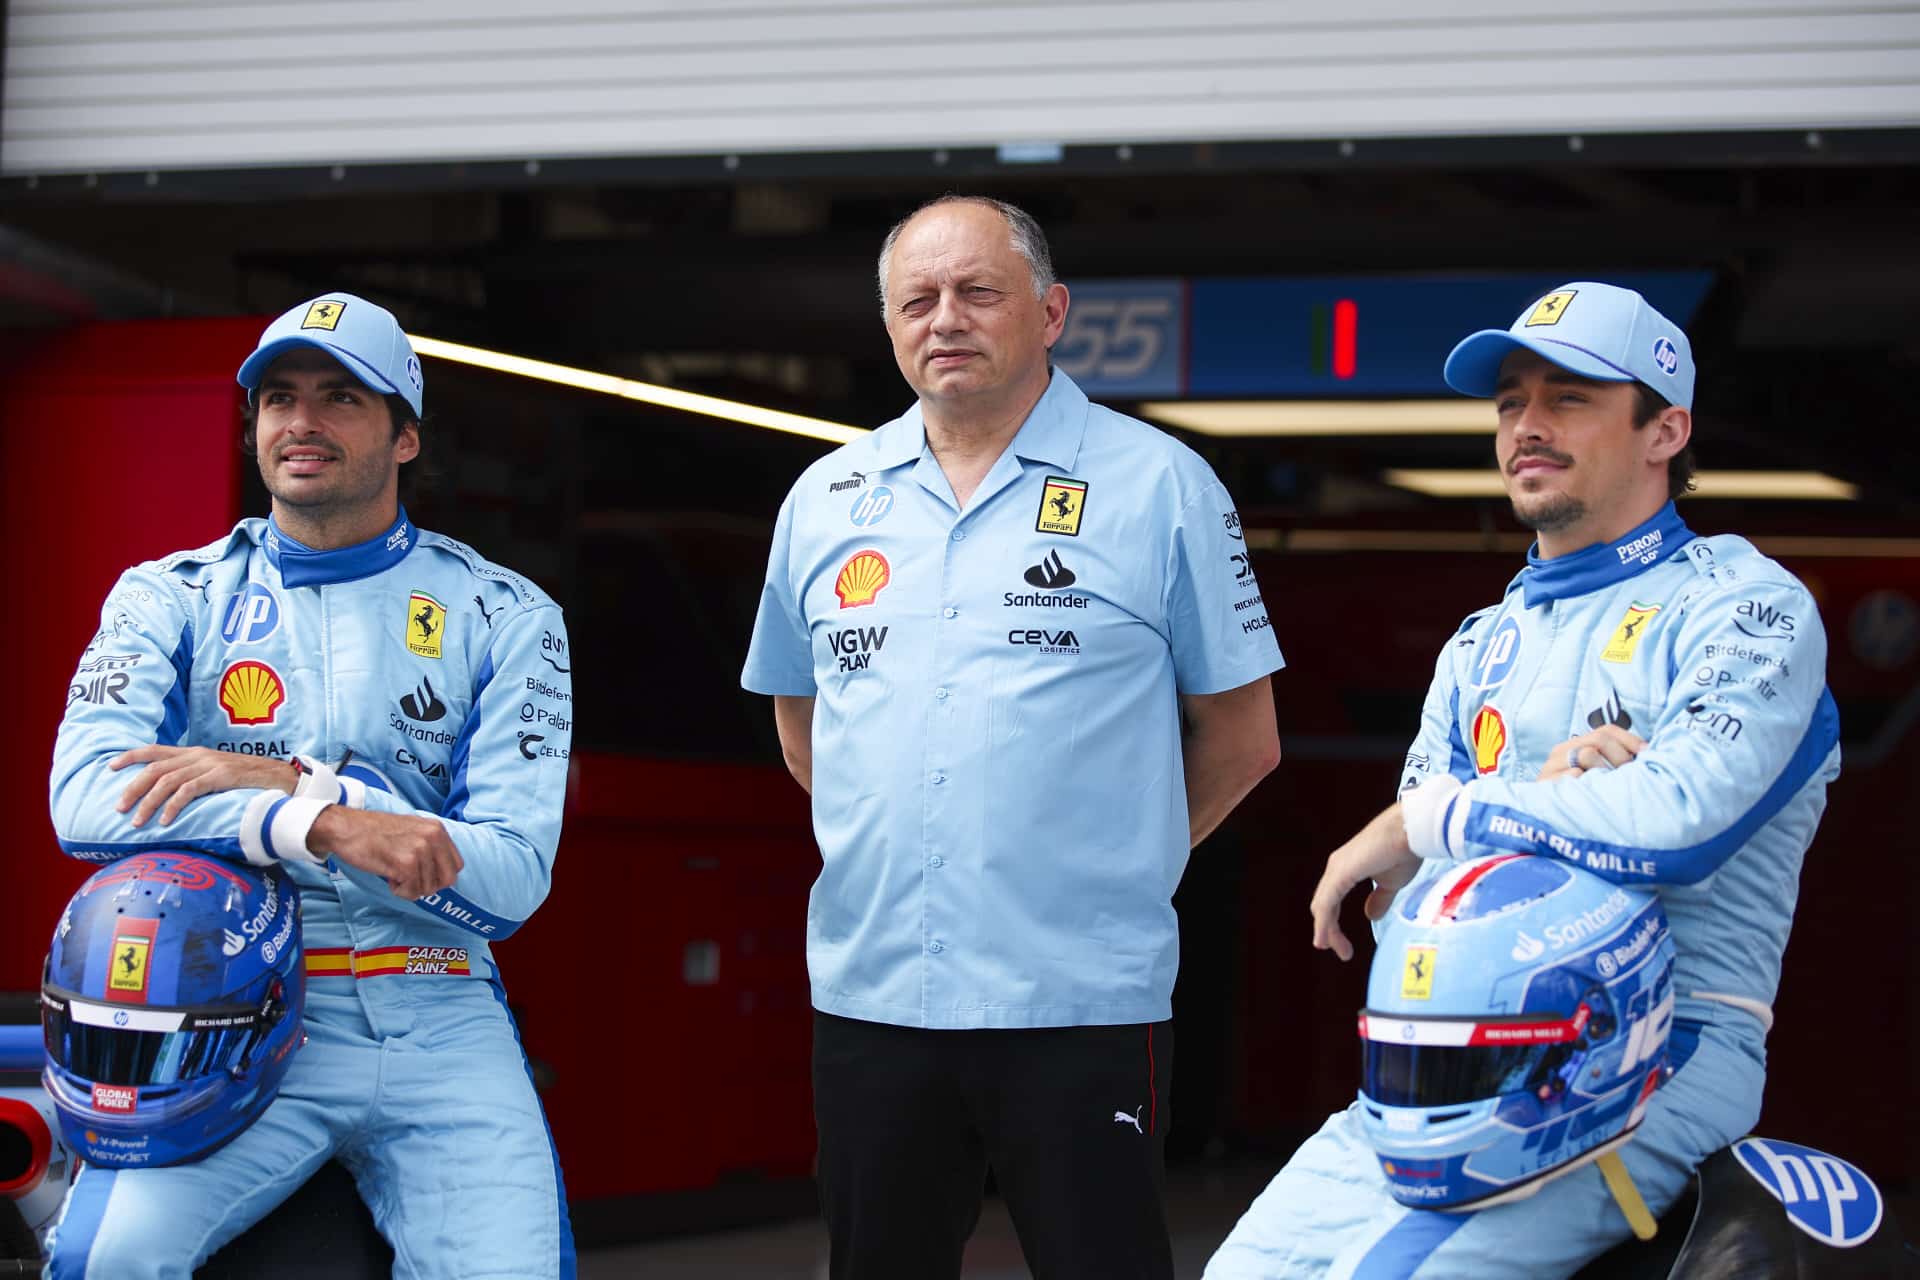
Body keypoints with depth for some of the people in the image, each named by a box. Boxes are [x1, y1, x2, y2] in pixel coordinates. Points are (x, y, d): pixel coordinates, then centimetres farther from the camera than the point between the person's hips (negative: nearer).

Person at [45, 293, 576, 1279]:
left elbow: (511, 881, -2)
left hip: (436, 1020, 1)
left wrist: (285, 780, -12)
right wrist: (326, 825, -20)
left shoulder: (504, 616, 10)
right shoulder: (170, 597, 11)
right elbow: (85, 804, -8)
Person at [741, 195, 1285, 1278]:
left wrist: (1107, 861, 5)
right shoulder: (827, 499, 11)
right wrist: (897, 853, 13)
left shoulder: (1159, 486, 0)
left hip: (1081, 999, -4)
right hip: (868, 990, 4)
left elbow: (1242, 739, 4)